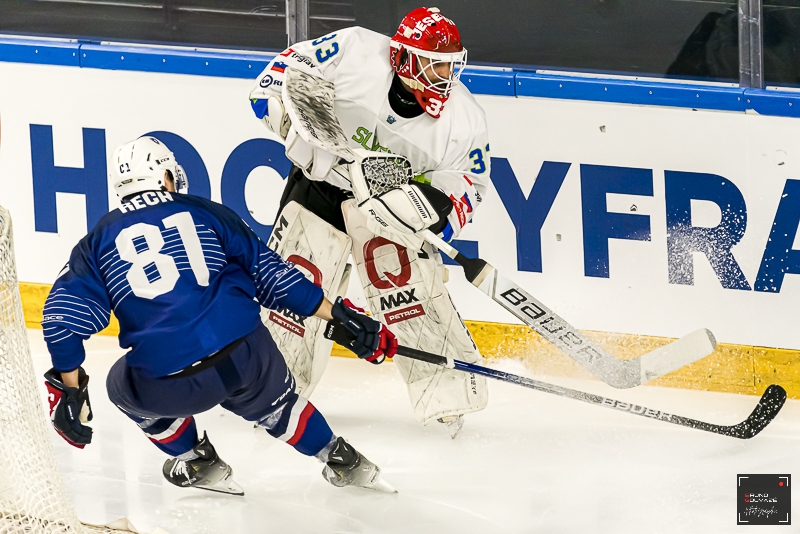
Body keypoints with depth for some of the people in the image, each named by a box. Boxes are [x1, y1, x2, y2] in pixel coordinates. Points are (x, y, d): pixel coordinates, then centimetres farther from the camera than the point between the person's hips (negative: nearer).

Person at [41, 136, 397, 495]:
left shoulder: (100, 240, 15)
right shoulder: (206, 213, 15)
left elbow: (62, 317, 7)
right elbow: (272, 274, 13)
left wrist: (70, 392, 13)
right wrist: (340, 317, 17)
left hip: (166, 386, -2)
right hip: (247, 356, 2)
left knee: (124, 387, 32)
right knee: (274, 403, 34)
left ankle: (198, 464, 32)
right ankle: (343, 462, 38)